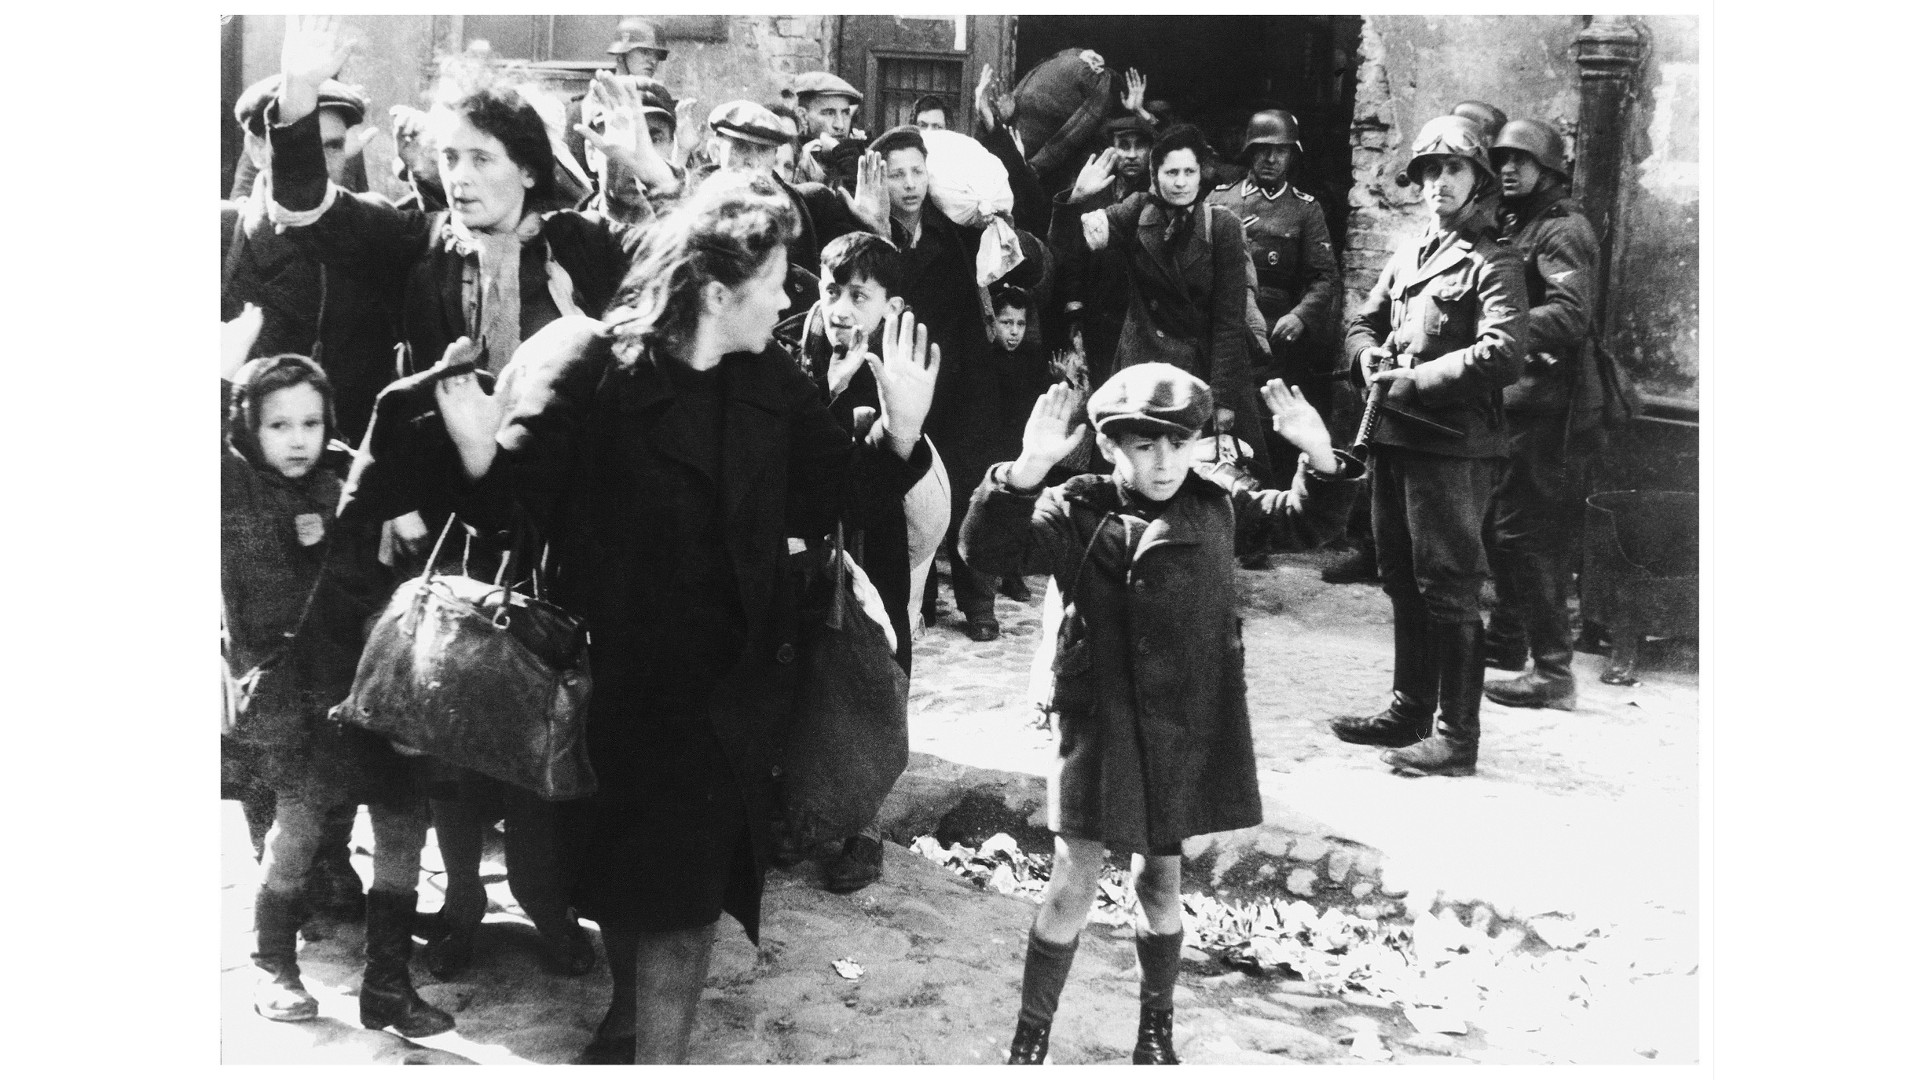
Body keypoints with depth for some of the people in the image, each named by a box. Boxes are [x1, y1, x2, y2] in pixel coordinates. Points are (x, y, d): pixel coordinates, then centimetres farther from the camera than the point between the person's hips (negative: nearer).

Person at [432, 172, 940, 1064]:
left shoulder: (774, 388, 0)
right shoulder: (594, 372, -13)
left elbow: (829, 501, 4)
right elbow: (516, 489, -16)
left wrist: (900, 431, -10)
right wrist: (475, 440, -36)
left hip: (727, 681, 2)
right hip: (616, 670, -2)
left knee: (683, 886, 1)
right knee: (618, 866, 17)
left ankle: (656, 1053, 15)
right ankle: (633, 1011, 44)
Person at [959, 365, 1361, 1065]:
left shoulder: (1217, 503, 1)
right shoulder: (1077, 513, -12)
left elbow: (1303, 523, 11)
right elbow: (991, 548, -24)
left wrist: (1321, 458, -9)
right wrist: (1026, 473, -41)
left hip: (1188, 729, 3)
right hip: (1100, 724, -3)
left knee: (1161, 880, 17)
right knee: (1074, 882, 0)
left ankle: (1156, 1031, 35)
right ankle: (1030, 1038, 17)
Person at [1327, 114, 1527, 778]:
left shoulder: (1491, 264, -7)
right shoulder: (1409, 255, 17)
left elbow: (1502, 353, -19)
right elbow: (1363, 319, 24)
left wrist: (1418, 379, -19)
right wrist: (1368, 354, 1)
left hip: (1453, 444, -8)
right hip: (1395, 437, 8)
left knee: (1448, 590, -6)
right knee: (1402, 581, 16)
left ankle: (1456, 736, 0)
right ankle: (1409, 711, 28)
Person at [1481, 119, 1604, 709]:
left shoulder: (1562, 230, -12)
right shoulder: (1514, 224, 18)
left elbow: (1571, 318, -24)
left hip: (1548, 401, -10)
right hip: (1519, 398, 10)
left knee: (1524, 533, -9)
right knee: (1501, 522, 18)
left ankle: (1552, 671, -5)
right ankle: (1508, 638, 34)